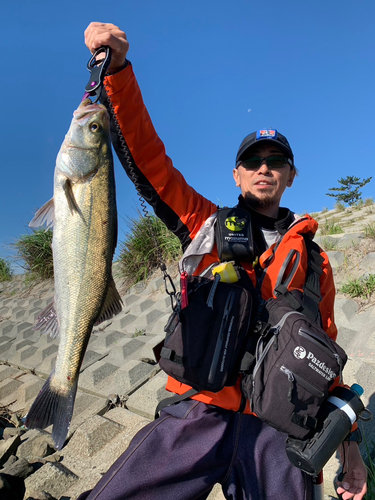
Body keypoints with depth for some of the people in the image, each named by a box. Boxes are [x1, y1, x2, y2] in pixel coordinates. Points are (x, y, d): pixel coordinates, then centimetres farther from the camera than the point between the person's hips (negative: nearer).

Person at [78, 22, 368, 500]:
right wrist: (116, 66, -11)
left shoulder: (313, 257, 11)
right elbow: (148, 157, -2)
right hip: (198, 414, -1)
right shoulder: (208, 225, 7)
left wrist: (348, 443, 12)